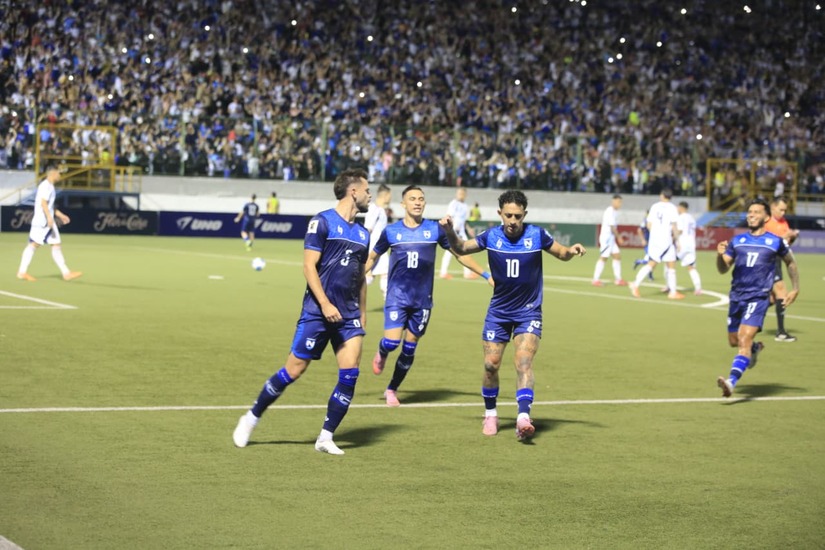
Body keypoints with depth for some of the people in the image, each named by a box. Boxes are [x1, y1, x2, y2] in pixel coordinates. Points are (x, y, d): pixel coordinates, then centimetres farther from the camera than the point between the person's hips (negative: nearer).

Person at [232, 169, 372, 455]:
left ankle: (325, 437, 2)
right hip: (317, 311, -6)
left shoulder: (362, 233, 15)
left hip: (348, 315, 6)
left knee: (349, 375, -7)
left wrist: (362, 313, 19)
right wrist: (325, 304, -19)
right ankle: (251, 418, 16)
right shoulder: (323, 222, -6)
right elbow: (309, 266, -11)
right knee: (293, 371, -2)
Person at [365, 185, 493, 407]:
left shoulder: (435, 229, 1)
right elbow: (372, 257, 13)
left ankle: (392, 389, 24)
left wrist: (485, 274, 7)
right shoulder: (391, 231, 0)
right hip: (397, 296, -2)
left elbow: (459, 253, 10)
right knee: (392, 341, -16)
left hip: (422, 299, 2)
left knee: (409, 348, 5)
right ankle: (381, 353, 21)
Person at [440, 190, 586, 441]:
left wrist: (572, 250, -18)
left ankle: (523, 418, -28)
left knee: (523, 362, -19)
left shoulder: (537, 235, -11)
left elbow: (561, 253, 5)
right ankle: (490, 415, 24)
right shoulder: (491, 236, -6)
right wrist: (450, 232, -11)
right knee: (491, 364, 2)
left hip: (528, 312, -2)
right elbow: (461, 248, 9)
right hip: (498, 311, 2)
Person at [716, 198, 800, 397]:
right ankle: (755, 348, 49)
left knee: (744, 339, -21)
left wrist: (795, 289, 14)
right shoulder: (737, 241, 8)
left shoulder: (775, 242, 2)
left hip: (758, 297, -5)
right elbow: (723, 269, 5)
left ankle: (732, 381, -31)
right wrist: (720, 255, -16)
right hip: (736, 297, 5)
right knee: (734, 341, 15)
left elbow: (791, 263, 18)